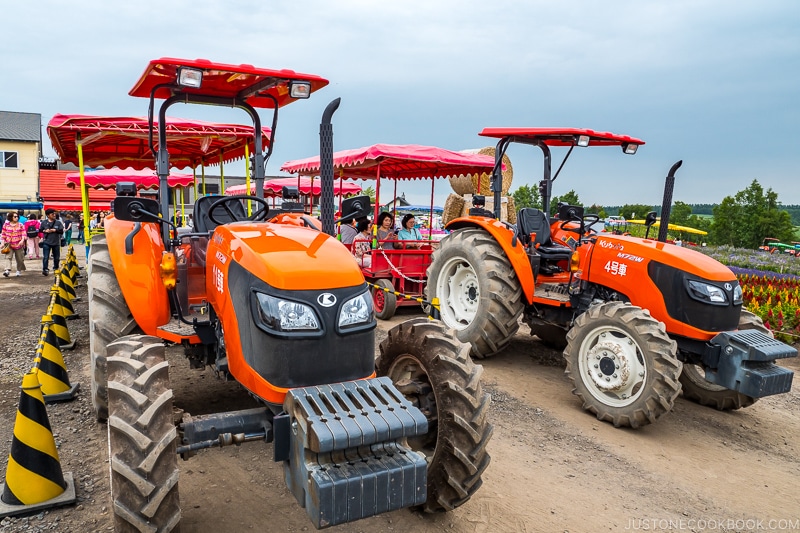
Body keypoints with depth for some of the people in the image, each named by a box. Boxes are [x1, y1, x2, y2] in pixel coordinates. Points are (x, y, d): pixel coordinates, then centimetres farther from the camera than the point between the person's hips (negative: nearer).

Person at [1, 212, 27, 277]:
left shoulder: (20, 225, 4)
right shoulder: (6, 225, 5)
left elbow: (23, 234, -1)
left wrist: (22, 240, -18)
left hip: (18, 244, 1)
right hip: (9, 244, -1)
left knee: (19, 259, 5)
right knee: (9, 257, -15)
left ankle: (18, 271, 18)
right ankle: (8, 270, -22)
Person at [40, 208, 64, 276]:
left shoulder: (58, 222, 2)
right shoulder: (44, 222, 3)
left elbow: (62, 231, -4)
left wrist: (54, 230, -15)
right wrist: (45, 231, -9)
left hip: (56, 243, 1)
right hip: (46, 243, -1)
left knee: (56, 257, 11)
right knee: (45, 257, -7)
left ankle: (56, 268, 28)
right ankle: (45, 269, -5)